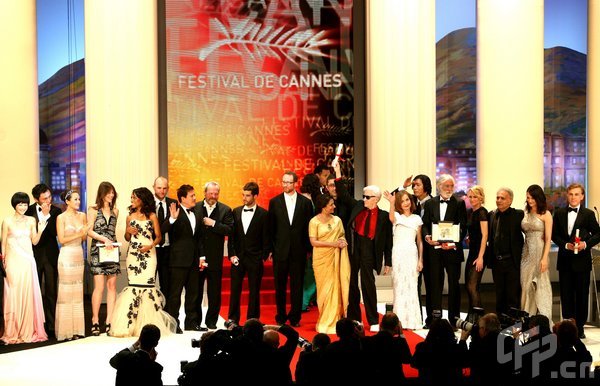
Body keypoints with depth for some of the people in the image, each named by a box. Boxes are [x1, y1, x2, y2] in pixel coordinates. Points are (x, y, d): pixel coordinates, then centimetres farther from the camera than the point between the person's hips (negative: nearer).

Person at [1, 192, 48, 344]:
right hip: (13, 261, -3)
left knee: (28, 295, 4)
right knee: (14, 295, 0)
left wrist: (40, 230, -8)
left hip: (28, 261, 3)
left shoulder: (31, 220, 8)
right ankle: (13, 332, 8)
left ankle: (29, 330, 12)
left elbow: (34, 241, 10)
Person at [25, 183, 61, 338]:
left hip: (50, 255, 0)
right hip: (34, 255, 0)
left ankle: (51, 325, 7)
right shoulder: (29, 211, -2)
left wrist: (47, 215, -18)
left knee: (51, 292, 3)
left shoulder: (56, 211, -1)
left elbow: (56, 232, -12)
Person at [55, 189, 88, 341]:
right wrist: (79, 234, -14)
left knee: (78, 291, 5)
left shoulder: (82, 216, 9)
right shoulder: (61, 217, -5)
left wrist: (85, 233, -8)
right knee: (66, 292, -4)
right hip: (66, 256, -5)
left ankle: (77, 328, 8)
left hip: (79, 255, 5)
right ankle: (66, 330, -1)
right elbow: (61, 239, -9)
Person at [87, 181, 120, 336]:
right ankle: (95, 321, -1)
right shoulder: (93, 210, 3)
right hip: (98, 250, -4)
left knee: (112, 285, -1)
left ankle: (109, 321, 1)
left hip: (112, 250, 4)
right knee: (99, 286, -9)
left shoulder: (115, 211, 14)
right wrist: (104, 239, -13)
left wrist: (112, 242, 8)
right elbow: (89, 231, -4)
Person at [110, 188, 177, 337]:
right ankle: (131, 324, 5)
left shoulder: (151, 216, 3)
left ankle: (148, 323, -2)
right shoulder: (130, 216, 13)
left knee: (147, 284, -9)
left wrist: (151, 245, -16)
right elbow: (127, 238, 18)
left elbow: (159, 236, 1)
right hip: (133, 254, 3)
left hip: (148, 254, -3)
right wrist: (128, 231, -3)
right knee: (133, 285, 0)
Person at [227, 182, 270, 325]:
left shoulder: (263, 214, -2)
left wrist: (264, 257, -6)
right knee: (235, 290, 3)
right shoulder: (236, 212, 7)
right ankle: (233, 319, 11)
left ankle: (252, 320, 12)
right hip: (238, 257, 3)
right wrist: (232, 254, -1)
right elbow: (231, 235, 8)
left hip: (255, 258, -2)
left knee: (254, 291, 4)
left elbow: (266, 238, -1)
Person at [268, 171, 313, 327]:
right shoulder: (274, 202, 4)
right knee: (280, 286, 7)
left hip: (298, 251, 0)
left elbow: (309, 227, 4)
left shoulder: (305, 202, 3)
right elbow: (270, 227, 5)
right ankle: (281, 316, 18)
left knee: (297, 285, 4)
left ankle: (295, 317, 13)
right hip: (280, 250, 1)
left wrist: (308, 248, -1)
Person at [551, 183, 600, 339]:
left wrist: (586, 244, -15)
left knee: (582, 294, 4)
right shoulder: (559, 213, 6)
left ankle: (580, 327, 12)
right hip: (565, 260, 2)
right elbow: (554, 234, 7)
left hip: (582, 260, -2)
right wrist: (565, 245, -9)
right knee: (566, 294, 5)